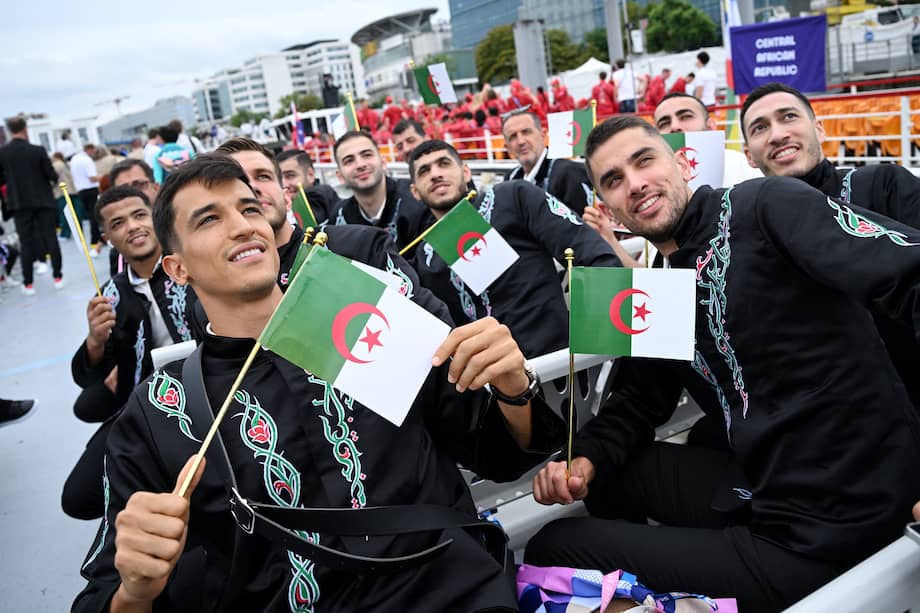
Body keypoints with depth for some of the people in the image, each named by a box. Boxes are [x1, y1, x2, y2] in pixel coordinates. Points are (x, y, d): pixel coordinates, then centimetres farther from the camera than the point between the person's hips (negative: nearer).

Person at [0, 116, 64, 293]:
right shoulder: (38, 151, -11)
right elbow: (53, 176, -8)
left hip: (19, 203, 1)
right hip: (43, 201, -1)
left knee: (26, 242, 6)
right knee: (51, 238, 8)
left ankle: (28, 284, 7)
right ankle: (57, 277, 11)